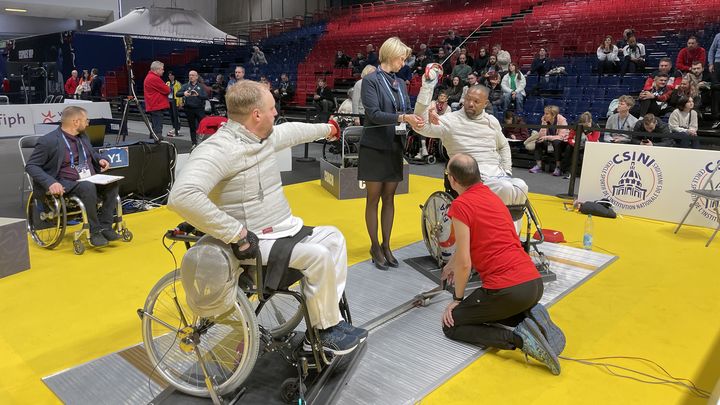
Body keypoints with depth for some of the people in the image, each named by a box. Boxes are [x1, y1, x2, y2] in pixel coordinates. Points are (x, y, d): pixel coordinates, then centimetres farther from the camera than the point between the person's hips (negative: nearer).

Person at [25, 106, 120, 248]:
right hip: (66, 184, -7)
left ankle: (105, 227, -17)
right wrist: (50, 182, -25)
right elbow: (31, 166, -8)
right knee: (88, 187, -37)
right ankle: (94, 231, -25)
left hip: (92, 179, 7)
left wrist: (101, 159, 6)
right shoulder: (48, 141, -9)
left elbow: (92, 153, 31)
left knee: (113, 183, -22)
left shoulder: (83, 136, 14)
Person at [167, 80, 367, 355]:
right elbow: (182, 196, -37)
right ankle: (323, 332, 1)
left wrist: (326, 129, 43)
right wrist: (236, 233, -32)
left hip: (284, 228, 10)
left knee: (333, 238, 6)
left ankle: (328, 319, 10)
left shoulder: (264, 137, 5)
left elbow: (293, 131, 27)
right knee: (319, 256, -21)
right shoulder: (219, 148, -23)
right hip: (254, 242, -10)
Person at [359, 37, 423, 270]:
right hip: (374, 148, -6)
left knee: (389, 198, 10)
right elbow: (374, 114, -19)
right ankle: (375, 246, 15)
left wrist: (419, 116, -10)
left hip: (394, 147, 6)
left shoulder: (400, 84, 12)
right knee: (373, 198, 4)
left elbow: (407, 111, 11)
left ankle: (386, 245, 20)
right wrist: (402, 118, -28)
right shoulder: (371, 80, -8)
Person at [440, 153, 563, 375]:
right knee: (487, 310, 35)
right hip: (535, 283, 8)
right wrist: (451, 264, 48)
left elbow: (465, 264, -12)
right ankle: (531, 316, 7)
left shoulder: (460, 205, -10)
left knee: (451, 325, 11)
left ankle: (517, 337, -8)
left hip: (508, 289, -8)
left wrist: (457, 299, 4)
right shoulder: (491, 196, 17)